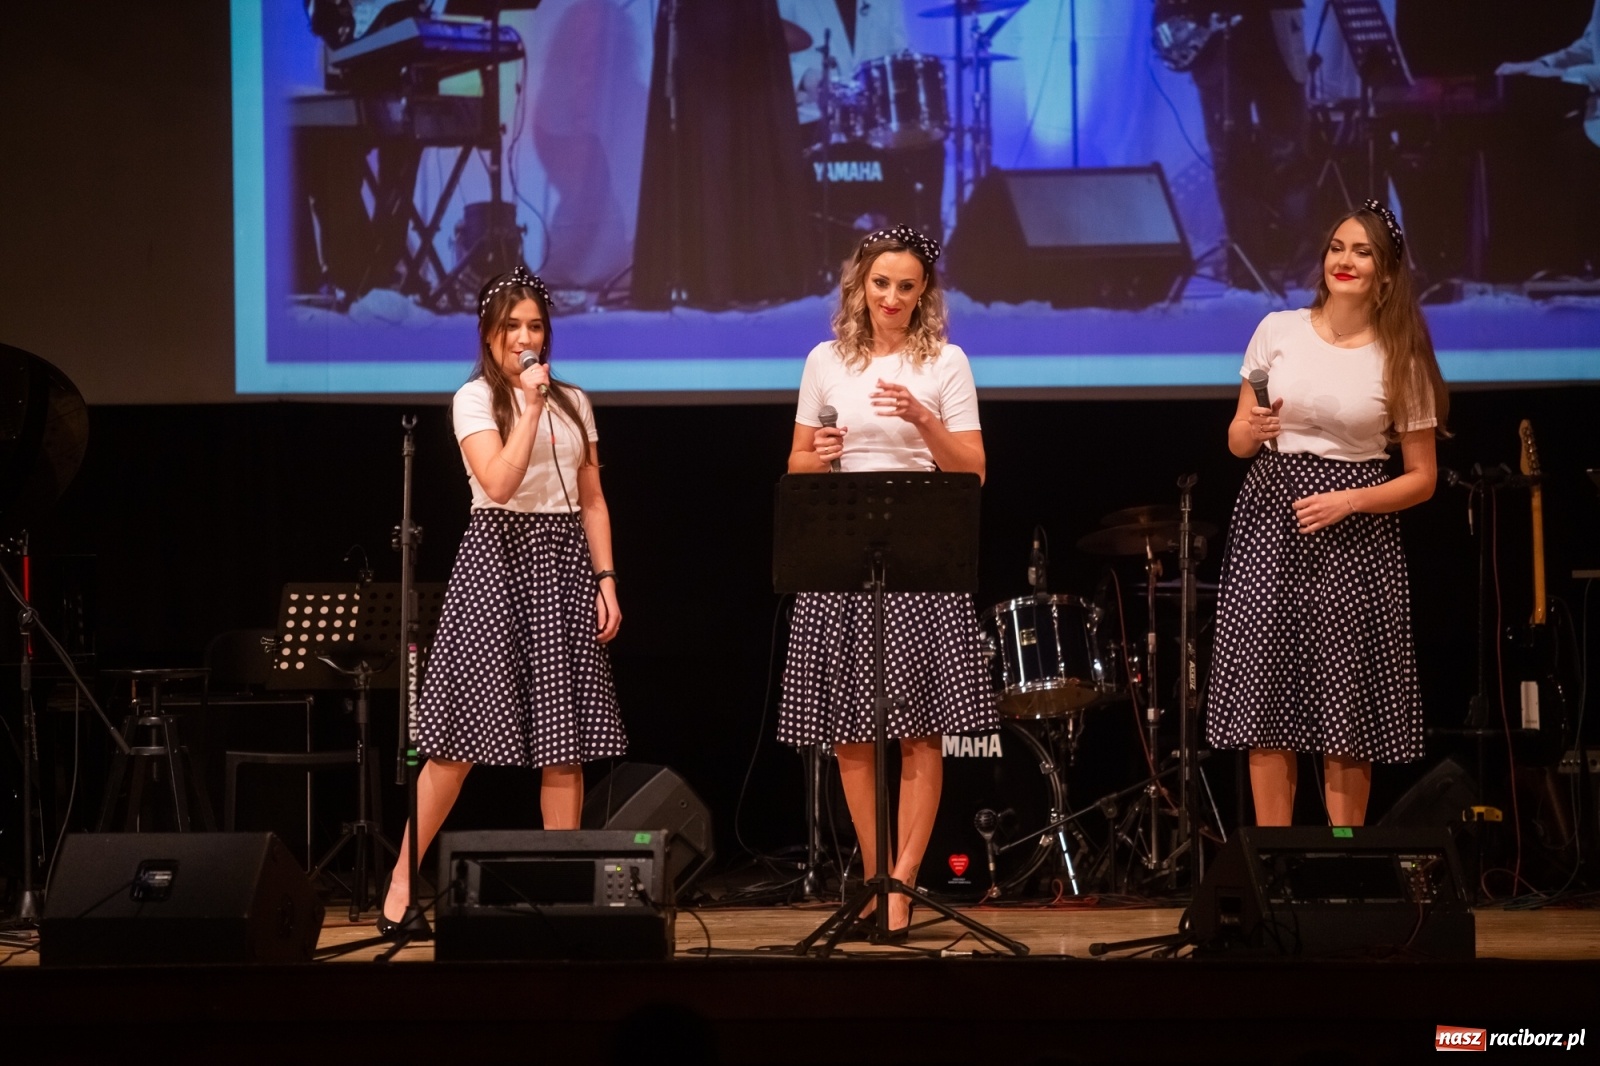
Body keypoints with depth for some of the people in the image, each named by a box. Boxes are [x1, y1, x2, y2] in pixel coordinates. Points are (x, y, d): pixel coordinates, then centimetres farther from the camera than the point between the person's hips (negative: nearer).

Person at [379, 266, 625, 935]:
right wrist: (530, 404, -14)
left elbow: (592, 500, 15)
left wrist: (606, 578, 6)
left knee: (564, 735, 0)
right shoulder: (474, 400, -1)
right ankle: (404, 876, -2)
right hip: (498, 554, -4)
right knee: (461, 727, -8)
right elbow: (499, 483, -16)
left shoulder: (573, 403, 14)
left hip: (565, 560, 4)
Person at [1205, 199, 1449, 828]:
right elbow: (1237, 440, 11)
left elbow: (1421, 479, 3)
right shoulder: (1278, 331, 4)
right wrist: (1252, 431, -12)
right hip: (1270, 525, 2)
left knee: (1345, 708, -3)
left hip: (1354, 536, -2)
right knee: (1266, 703, -2)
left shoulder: (1402, 360, 0)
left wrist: (1349, 501, -12)